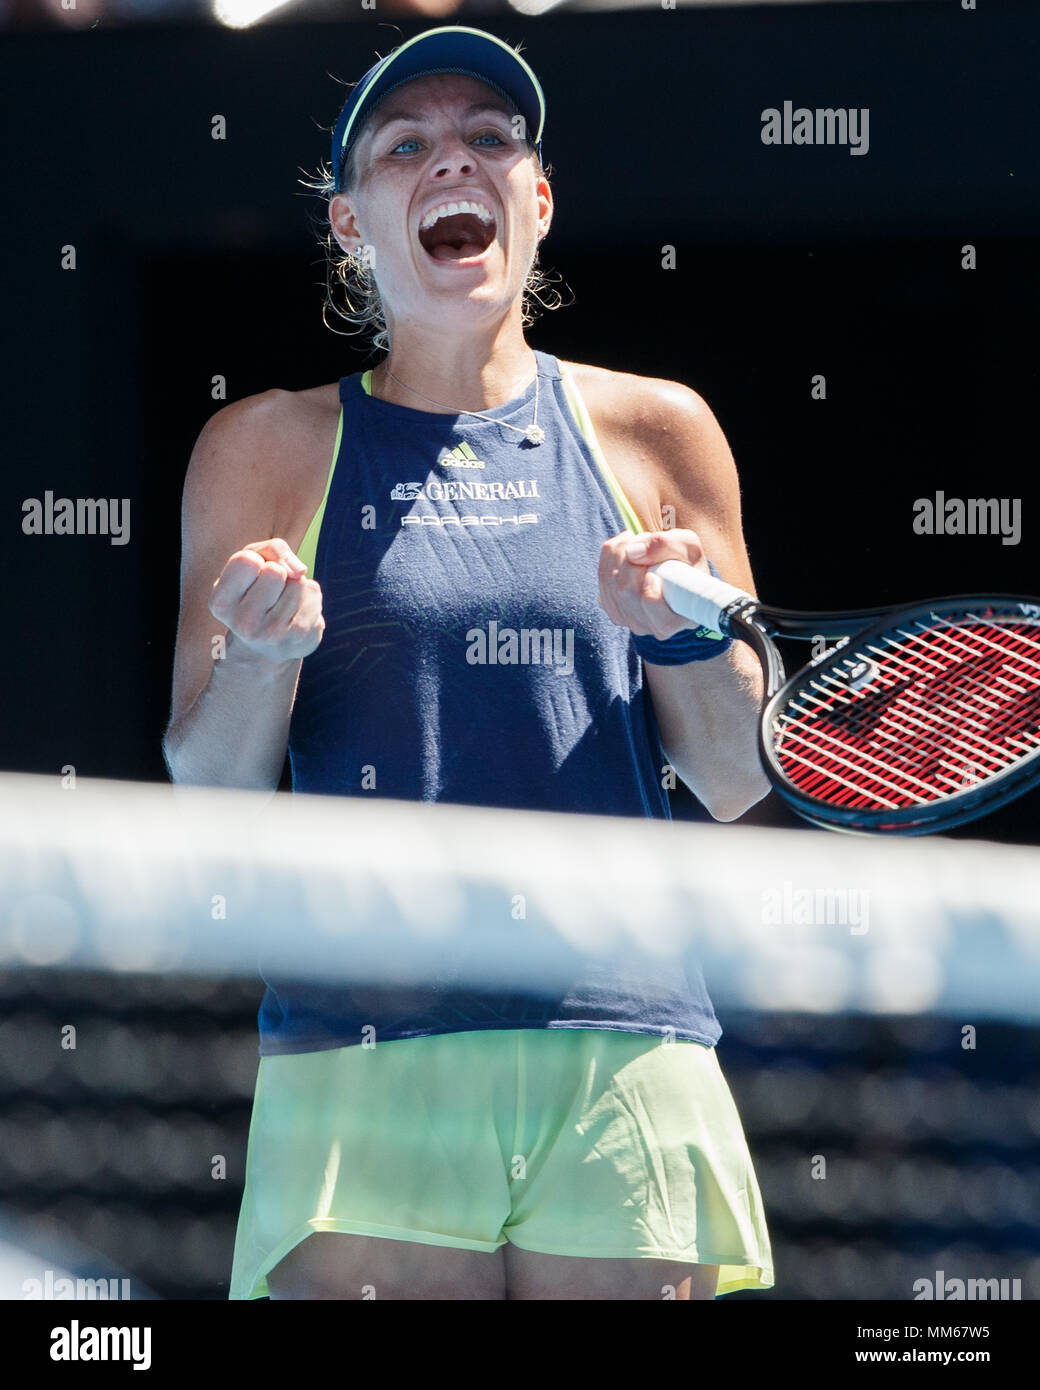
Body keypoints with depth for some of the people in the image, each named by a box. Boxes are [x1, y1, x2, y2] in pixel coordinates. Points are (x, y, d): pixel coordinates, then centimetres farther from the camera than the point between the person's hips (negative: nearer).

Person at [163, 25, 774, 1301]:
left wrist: (687, 633, -7)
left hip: (624, 1062, 1)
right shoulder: (270, 447, 9)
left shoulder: (653, 432, 11)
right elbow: (209, 790, 7)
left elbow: (738, 787, 12)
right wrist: (260, 654, -13)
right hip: (364, 1062, -1)